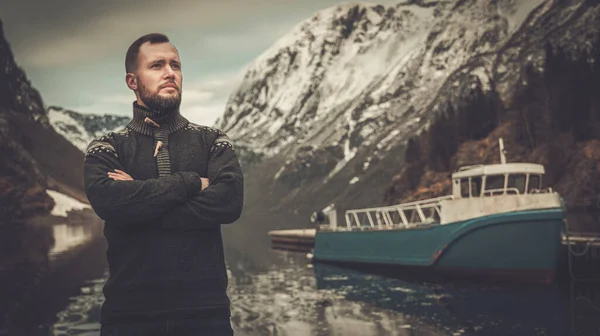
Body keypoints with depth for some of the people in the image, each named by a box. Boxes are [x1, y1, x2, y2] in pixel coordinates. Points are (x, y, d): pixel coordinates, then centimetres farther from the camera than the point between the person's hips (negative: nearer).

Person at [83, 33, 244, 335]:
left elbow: (229, 201, -10)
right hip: (131, 311, -1)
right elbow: (107, 200, -15)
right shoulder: (106, 148, 6)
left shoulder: (212, 142, 9)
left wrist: (137, 202, -10)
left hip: (205, 309, 1)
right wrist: (191, 183, -10)